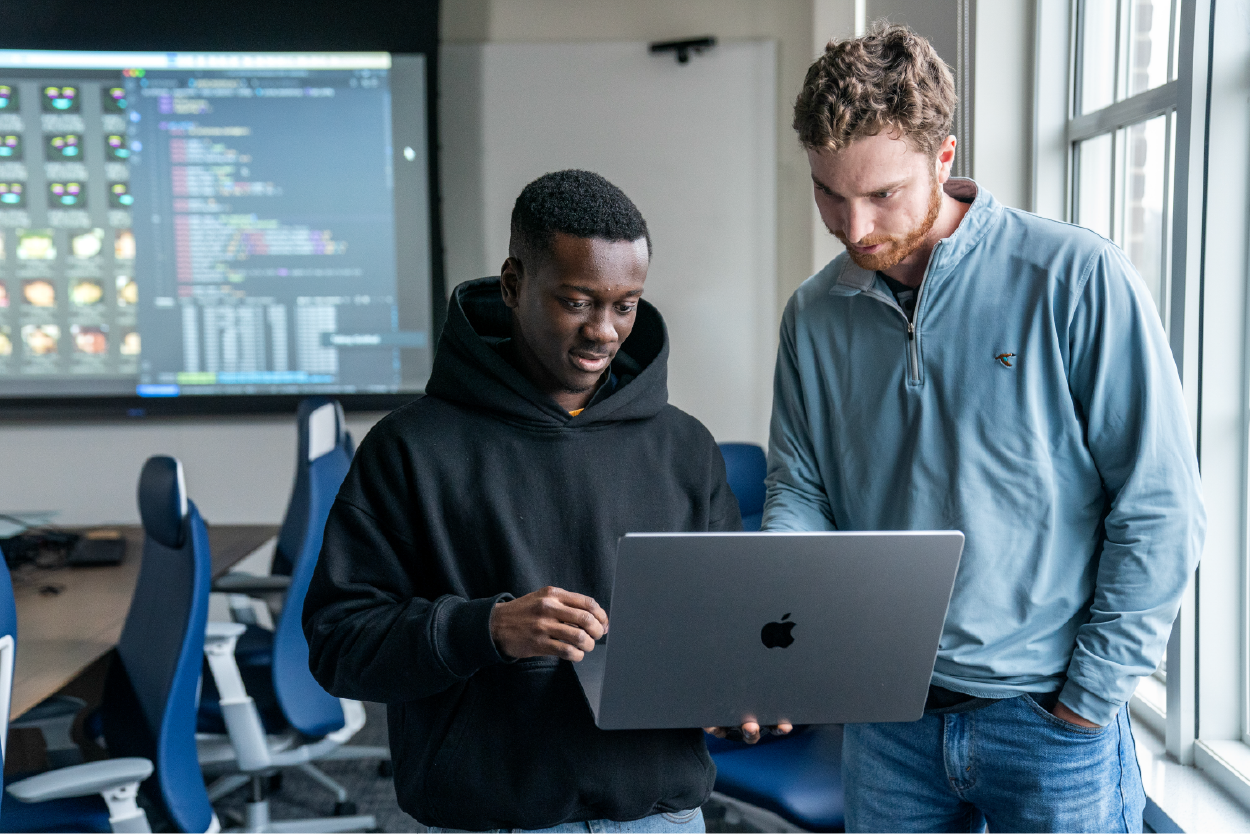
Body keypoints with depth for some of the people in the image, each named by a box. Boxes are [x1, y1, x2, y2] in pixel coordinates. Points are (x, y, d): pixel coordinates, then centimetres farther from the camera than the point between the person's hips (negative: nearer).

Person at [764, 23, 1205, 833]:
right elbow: (800, 492, 5)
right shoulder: (816, 314, 1)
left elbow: (1162, 508, -11)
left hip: (1048, 715, -3)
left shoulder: (1077, 278, -12)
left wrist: (1091, 697, -10)